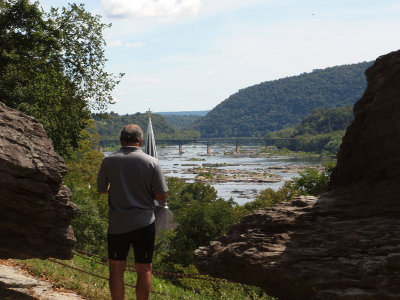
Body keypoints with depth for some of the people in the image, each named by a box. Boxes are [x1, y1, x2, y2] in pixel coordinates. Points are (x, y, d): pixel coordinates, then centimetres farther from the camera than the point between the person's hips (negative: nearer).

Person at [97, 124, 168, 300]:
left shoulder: (109, 161, -4)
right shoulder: (151, 162, -7)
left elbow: (102, 189, 7)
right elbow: (161, 195, -6)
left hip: (117, 224, 1)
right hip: (144, 224, 0)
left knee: (116, 270, 10)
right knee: (144, 270, 9)